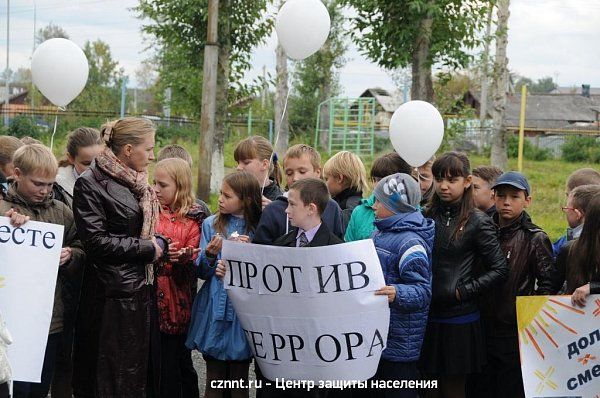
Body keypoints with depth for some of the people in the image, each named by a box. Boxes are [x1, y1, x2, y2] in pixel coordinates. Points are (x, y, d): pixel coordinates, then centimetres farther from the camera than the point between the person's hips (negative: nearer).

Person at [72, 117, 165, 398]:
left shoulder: (137, 183, 13)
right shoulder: (90, 184, -10)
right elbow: (96, 241, -16)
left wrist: (160, 244, 4)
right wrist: (147, 249, -11)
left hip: (141, 289, 8)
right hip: (112, 295, -8)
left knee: (144, 370, 9)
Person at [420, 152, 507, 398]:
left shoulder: (478, 223, -5)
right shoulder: (428, 217, 7)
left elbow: (499, 270, -6)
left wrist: (463, 292, -11)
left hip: (459, 318, -4)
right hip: (426, 316, 4)